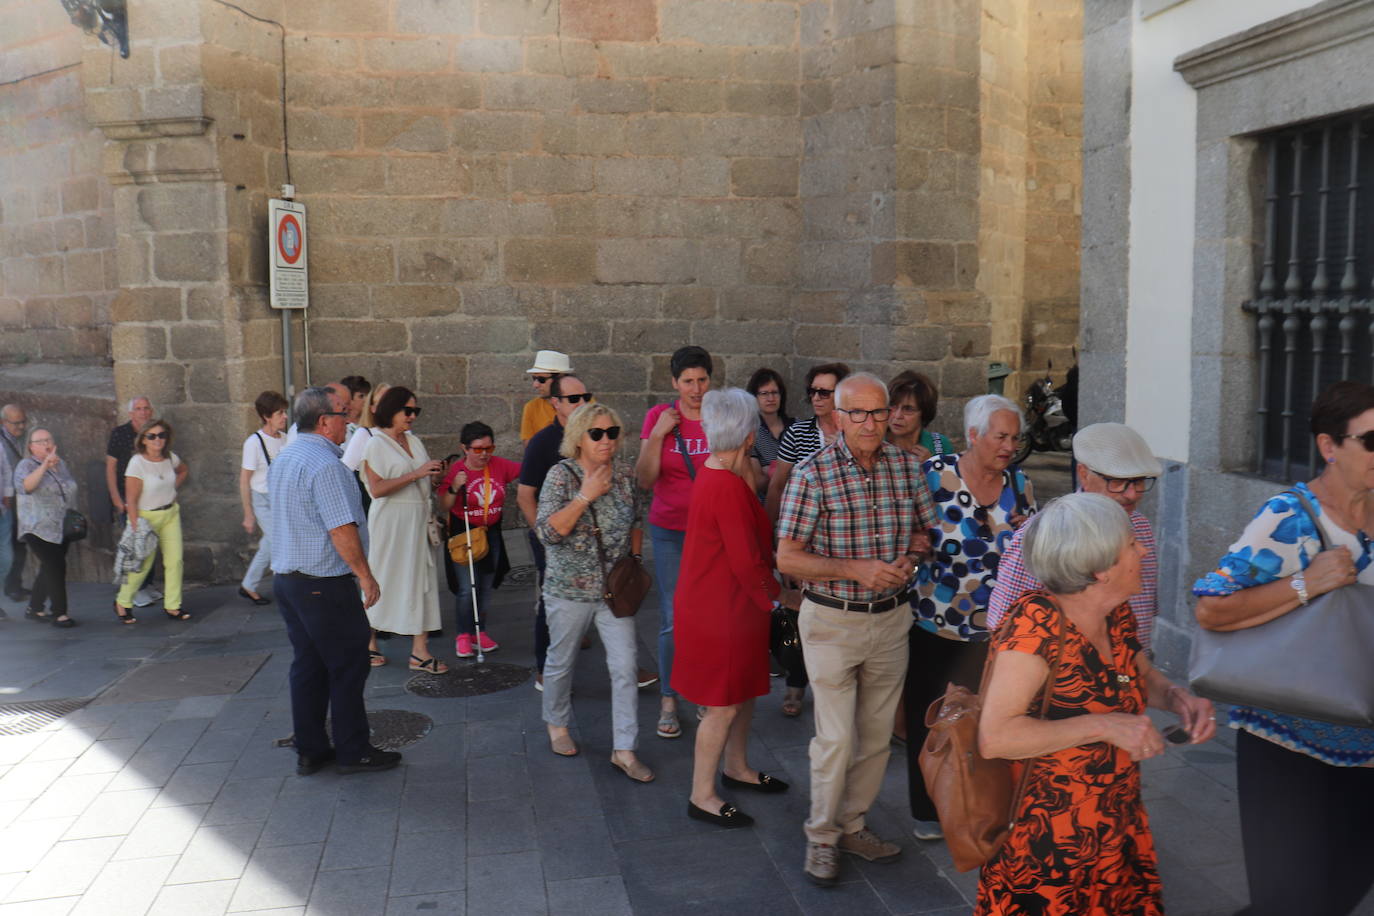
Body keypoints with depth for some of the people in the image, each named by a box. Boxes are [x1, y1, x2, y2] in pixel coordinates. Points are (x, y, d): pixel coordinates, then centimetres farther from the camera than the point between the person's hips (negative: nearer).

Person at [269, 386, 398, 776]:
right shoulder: (324, 463, -19)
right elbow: (342, 529, -24)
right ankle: (353, 752, 12)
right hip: (324, 583, -9)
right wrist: (366, 576, -16)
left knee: (307, 666, 15)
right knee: (348, 667, 3)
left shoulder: (283, 459, 12)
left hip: (285, 578, 9)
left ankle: (310, 751, 22)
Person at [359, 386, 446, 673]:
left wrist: (435, 476, -2)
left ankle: (419, 651, 5)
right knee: (382, 582, 4)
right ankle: (368, 643, 21)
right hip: (390, 521, -6)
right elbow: (377, 488, -18)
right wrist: (416, 474, -21)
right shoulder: (376, 444, -7)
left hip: (418, 520, 6)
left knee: (421, 579, 2)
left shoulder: (415, 441, 13)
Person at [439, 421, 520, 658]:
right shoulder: (456, 470, -13)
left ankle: (480, 632, 26)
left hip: (491, 532, 4)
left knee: (486, 587, 12)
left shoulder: (499, 465, -4)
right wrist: (454, 488, -27)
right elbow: (444, 507, -9)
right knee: (467, 589, -7)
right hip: (463, 534, -4)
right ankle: (463, 636, 8)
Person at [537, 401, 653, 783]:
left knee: (625, 668, -2)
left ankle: (624, 750, 6)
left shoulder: (625, 479, 2)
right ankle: (557, 726, 40)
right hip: (569, 590, -3)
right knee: (561, 663, 15)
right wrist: (586, 496, -24)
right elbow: (547, 531, -21)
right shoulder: (561, 475, -11)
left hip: (614, 590, 3)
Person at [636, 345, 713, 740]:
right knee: (673, 619, 0)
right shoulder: (659, 417, -1)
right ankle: (668, 701, 14)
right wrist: (658, 434, -14)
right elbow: (645, 480, -5)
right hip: (671, 531, -1)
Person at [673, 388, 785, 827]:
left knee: (744, 691, 23)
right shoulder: (730, 487, -26)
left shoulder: (712, 473, 6)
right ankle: (702, 796, 17)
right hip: (724, 607, -10)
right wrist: (779, 595, -8)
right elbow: (747, 562, -23)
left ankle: (737, 768, 41)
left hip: (720, 602, 10)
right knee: (724, 704, 3)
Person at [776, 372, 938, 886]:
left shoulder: (906, 466, -1)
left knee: (877, 733, 14)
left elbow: (926, 530, 12)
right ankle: (821, 837, 21)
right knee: (836, 738, -1)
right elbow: (787, 558, -16)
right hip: (832, 620, -5)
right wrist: (857, 569, -23)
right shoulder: (813, 473, -15)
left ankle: (853, 825, 33)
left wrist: (910, 556, -10)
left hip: (891, 617, 5)